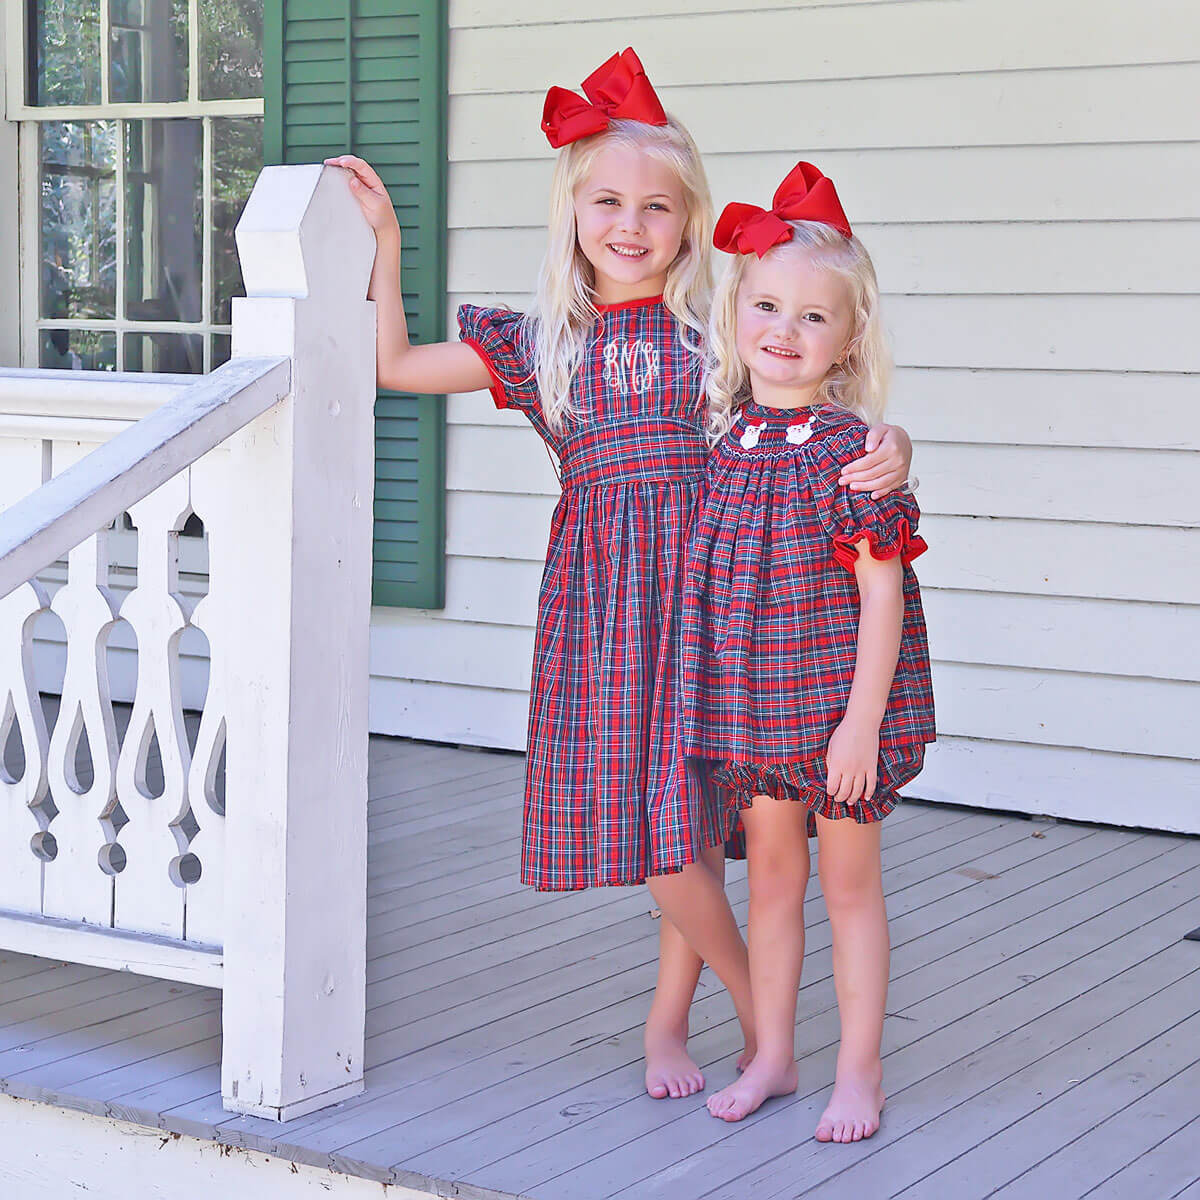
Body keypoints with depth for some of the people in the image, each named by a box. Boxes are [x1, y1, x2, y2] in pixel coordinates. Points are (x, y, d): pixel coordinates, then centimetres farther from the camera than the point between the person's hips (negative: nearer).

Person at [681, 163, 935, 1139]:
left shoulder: (850, 450, -14)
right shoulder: (728, 438, 3)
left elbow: (882, 596, -15)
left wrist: (860, 724, -17)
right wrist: (709, 705, 11)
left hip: (840, 703, -5)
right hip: (753, 703, 5)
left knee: (849, 883, 6)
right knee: (771, 876, 15)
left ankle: (859, 1071, 18)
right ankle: (773, 1056, 28)